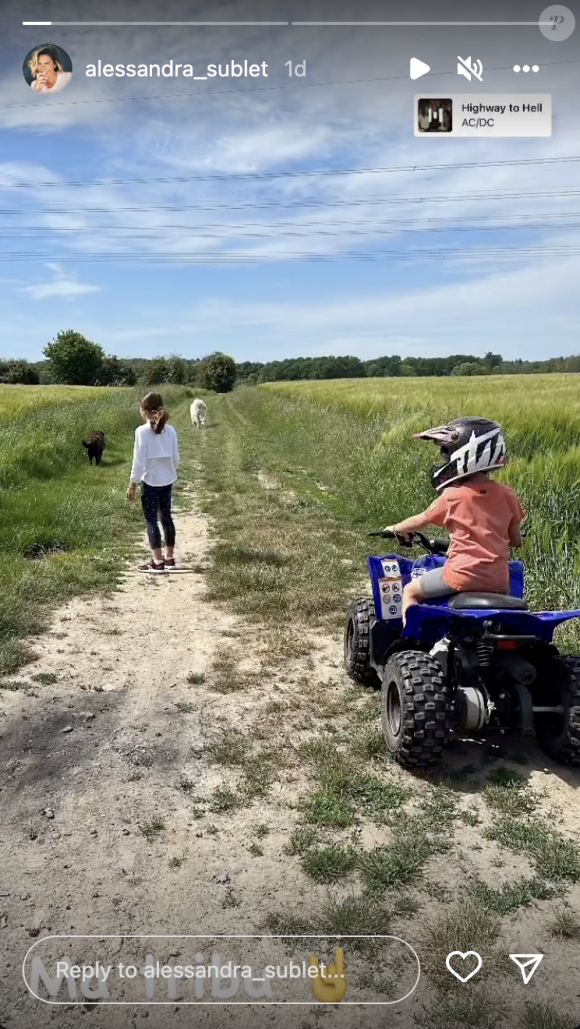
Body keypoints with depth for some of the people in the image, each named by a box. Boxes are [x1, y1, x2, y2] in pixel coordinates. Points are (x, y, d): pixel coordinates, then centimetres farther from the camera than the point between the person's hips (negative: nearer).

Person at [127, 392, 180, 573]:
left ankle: (157, 561, 4)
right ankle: (169, 557, 22)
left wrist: (132, 484, -5)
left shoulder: (142, 431, -15)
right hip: (167, 480, 6)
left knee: (151, 520, 2)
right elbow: (175, 457, 4)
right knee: (166, 518, 15)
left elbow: (139, 460, -13)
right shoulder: (170, 430, -1)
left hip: (150, 481, -5)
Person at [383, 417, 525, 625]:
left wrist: (396, 528, 27)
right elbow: (516, 541, 11)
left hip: (462, 576, -5)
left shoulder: (452, 496, -7)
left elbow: (419, 522, 8)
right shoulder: (507, 495, 3)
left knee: (410, 590, 15)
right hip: (499, 581, 5)